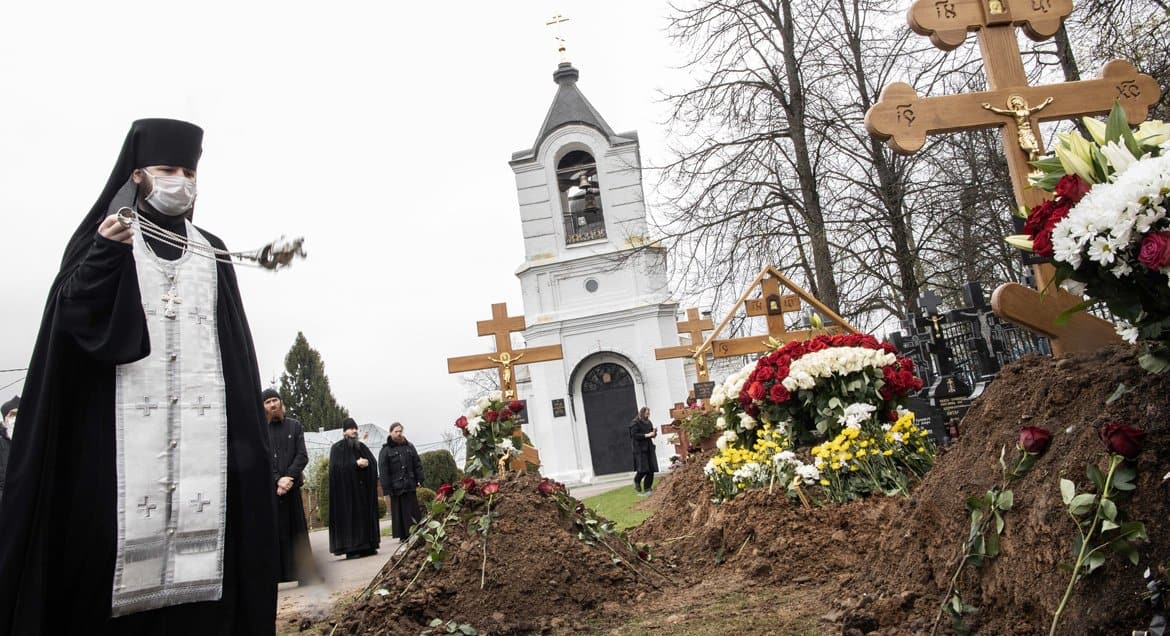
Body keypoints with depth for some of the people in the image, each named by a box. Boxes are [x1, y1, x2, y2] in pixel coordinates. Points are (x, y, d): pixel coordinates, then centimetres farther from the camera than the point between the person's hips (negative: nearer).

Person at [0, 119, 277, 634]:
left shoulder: (213, 253, 17)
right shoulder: (102, 237, 10)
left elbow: (235, 347, 13)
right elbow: (69, 316, -4)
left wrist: (246, 432, 5)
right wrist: (104, 256, -20)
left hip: (202, 430, 2)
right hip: (119, 427, -2)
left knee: (198, 550, -3)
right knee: (117, 532, -9)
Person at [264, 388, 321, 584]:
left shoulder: (294, 426, 9)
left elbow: (302, 456, 2)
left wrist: (289, 477, -11)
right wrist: (277, 479, -14)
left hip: (292, 486, 2)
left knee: (297, 531, 5)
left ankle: (304, 574, 9)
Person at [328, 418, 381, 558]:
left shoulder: (362, 447, 15)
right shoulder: (337, 448, 0)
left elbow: (374, 462, 9)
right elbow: (336, 467, -13)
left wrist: (367, 463, -14)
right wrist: (355, 464, -18)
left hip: (363, 487, 5)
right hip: (346, 488, -5)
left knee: (365, 514, 4)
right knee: (349, 516, -7)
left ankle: (367, 546, 8)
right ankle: (350, 549, -6)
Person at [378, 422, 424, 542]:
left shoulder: (409, 447, 11)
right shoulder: (385, 451, -2)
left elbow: (417, 464, 12)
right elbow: (383, 472, -5)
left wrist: (419, 480, 2)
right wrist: (386, 490, -10)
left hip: (410, 486, 3)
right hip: (396, 488, -3)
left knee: (414, 511, 4)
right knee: (399, 513, 2)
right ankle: (403, 536, 9)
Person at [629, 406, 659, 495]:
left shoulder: (648, 422, 14)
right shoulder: (635, 423, -7)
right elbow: (634, 435, -15)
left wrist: (654, 433, 0)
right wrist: (646, 435, -18)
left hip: (649, 448, 7)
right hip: (640, 449, -7)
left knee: (651, 470, 1)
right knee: (643, 469, -12)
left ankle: (647, 488, 9)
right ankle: (637, 481, 17)